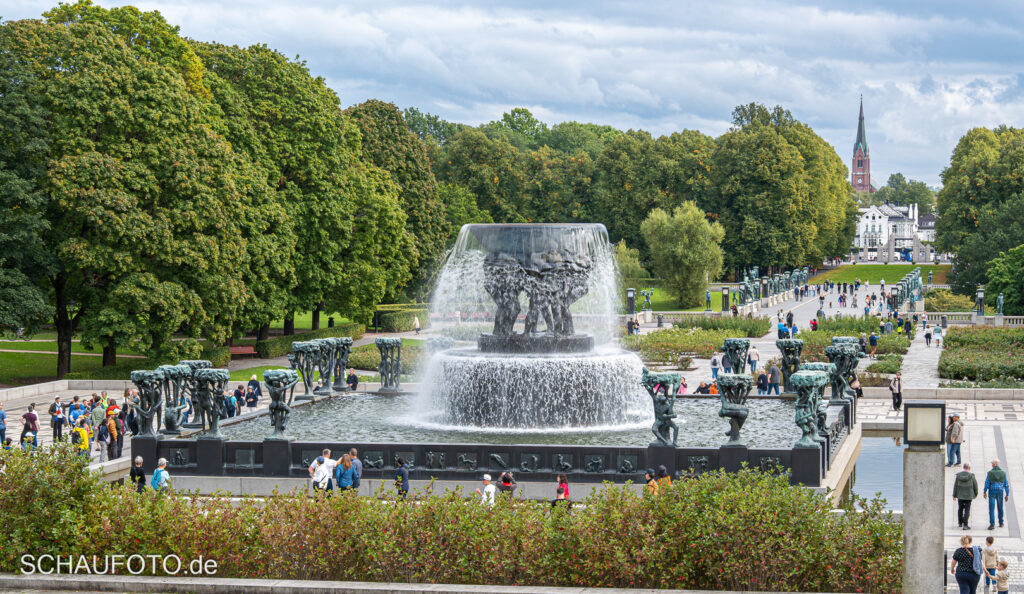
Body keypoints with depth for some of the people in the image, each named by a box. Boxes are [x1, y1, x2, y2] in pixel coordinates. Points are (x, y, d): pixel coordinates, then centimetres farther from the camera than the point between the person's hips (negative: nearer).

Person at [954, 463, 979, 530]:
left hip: (960, 495, 2)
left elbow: (955, 486, -2)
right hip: (968, 496, -2)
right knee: (967, 510, 1)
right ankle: (965, 525, -5)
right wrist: (976, 494, 15)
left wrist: (954, 495, 5)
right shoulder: (971, 475, -10)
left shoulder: (958, 475, -5)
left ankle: (960, 523, 29)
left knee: (960, 509, 19)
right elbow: (975, 485, -1)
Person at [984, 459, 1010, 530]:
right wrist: (1007, 495, 8)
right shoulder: (1003, 473, -1)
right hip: (1000, 492, 3)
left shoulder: (990, 473, -7)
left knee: (991, 509, -2)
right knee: (1000, 508, 18)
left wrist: (984, 492, 8)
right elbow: (1006, 485, 2)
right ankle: (1001, 523, 29)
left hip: (992, 492, -3)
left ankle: (992, 524, -11)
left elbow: (987, 483, -5)